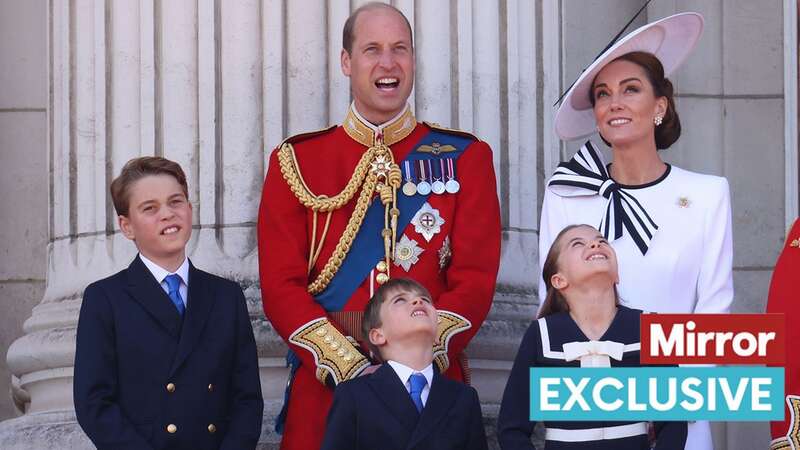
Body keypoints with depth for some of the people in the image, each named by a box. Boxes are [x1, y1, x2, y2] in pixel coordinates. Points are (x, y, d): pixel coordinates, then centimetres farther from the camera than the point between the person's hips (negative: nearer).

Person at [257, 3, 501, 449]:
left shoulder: (465, 157, 6)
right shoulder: (295, 162, 5)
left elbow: (475, 279, -2)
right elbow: (281, 285, -2)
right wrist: (350, 368, -14)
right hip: (323, 384, 0)